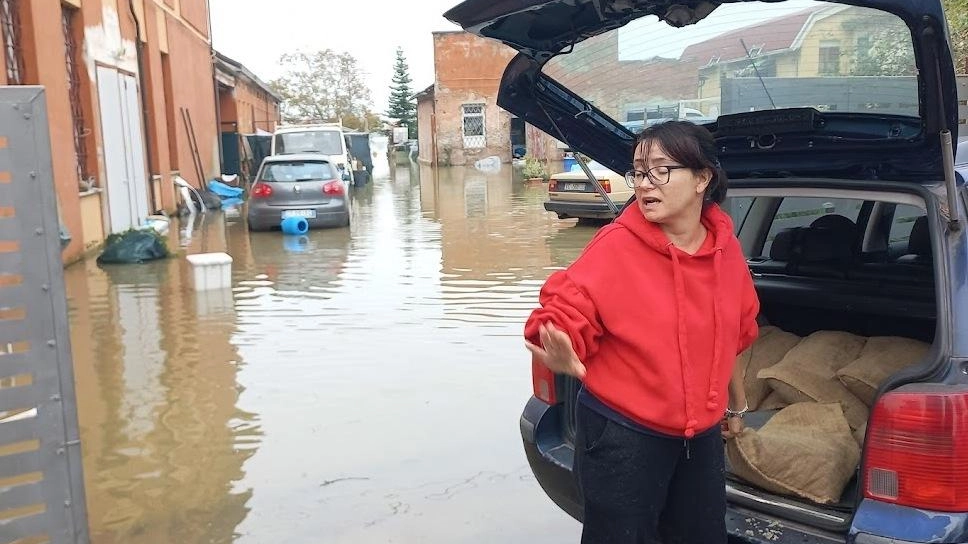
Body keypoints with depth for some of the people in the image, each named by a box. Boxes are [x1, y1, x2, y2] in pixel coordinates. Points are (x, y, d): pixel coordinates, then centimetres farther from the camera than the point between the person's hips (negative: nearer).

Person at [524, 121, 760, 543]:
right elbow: (566, 315, -23)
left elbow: (729, 337, 11)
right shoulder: (616, 245, -18)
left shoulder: (726, 247, -2)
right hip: (622, 437, -5)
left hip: (702, 435, 6)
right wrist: (561, 355, -45)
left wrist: (736, 405, 22)